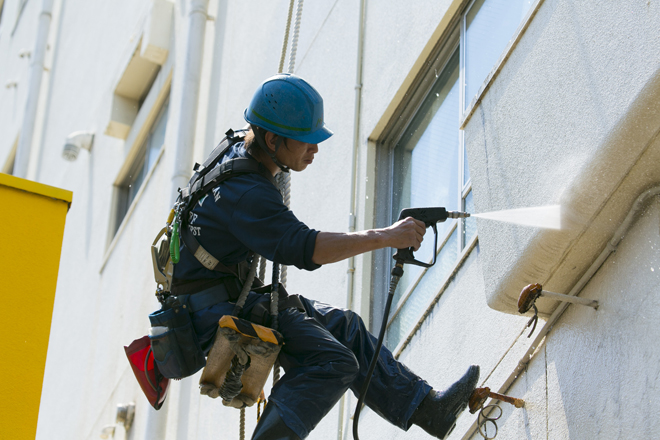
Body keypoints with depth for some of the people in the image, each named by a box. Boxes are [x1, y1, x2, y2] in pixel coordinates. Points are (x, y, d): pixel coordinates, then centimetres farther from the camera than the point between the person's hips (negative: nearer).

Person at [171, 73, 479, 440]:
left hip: (236, 298, 10)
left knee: (343, 326, 8)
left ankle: (429, 408, 11)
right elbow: (306, 249, -36)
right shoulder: (246, 193, -26)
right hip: (219, 316, -10)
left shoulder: (238, 157, 6)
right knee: (333, 362, -20)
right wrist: (386, 237, -36)